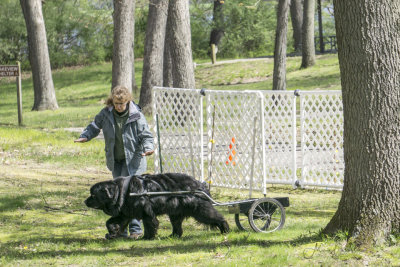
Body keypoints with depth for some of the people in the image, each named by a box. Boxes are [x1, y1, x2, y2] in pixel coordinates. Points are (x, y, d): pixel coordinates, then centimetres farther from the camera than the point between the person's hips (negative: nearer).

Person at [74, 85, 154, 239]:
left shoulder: (136, 116, -12)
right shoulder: (106, 114, -1)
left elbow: (146, 135, -8)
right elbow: (95, 126, 16)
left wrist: (148, 148, -27)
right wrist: (85, 136, 0)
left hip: (133, 159, -5)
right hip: (115, 161, 5)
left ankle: (135, 228, -12)